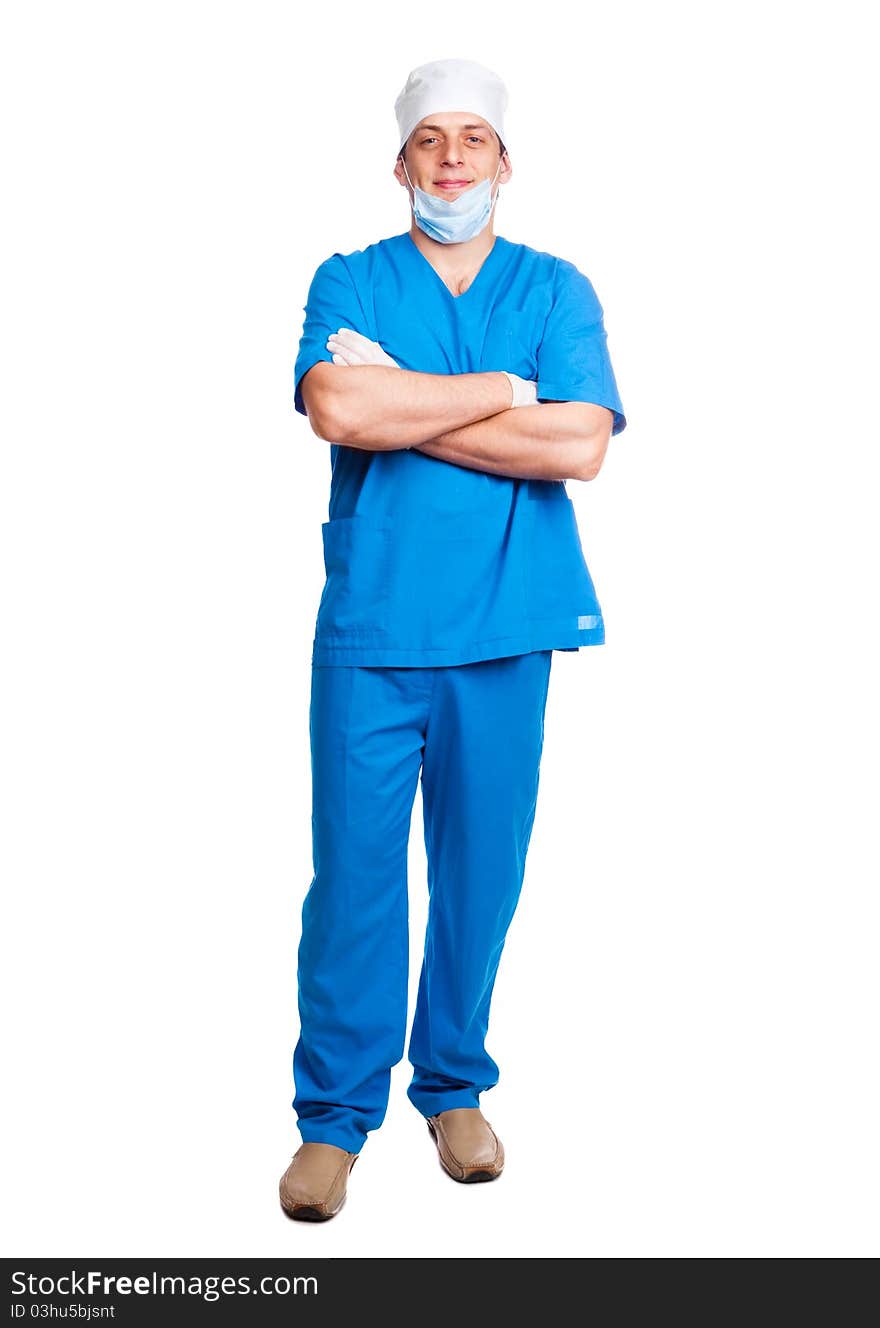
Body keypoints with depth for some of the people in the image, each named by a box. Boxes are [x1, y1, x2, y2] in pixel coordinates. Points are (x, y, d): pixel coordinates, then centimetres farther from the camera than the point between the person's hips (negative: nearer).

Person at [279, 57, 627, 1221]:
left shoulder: (557, 290, 7)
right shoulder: (349, 282, 6)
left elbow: (580, 447, -9)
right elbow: (335, 409, -15)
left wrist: (405, 407, -9)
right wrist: (501, 392, -10)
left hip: (505, 632, 1)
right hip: (370, 629, -1)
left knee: (481, 867, 9)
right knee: (353, 870, 0)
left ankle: (456, 1087, 28)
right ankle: (335, 1112, 15)